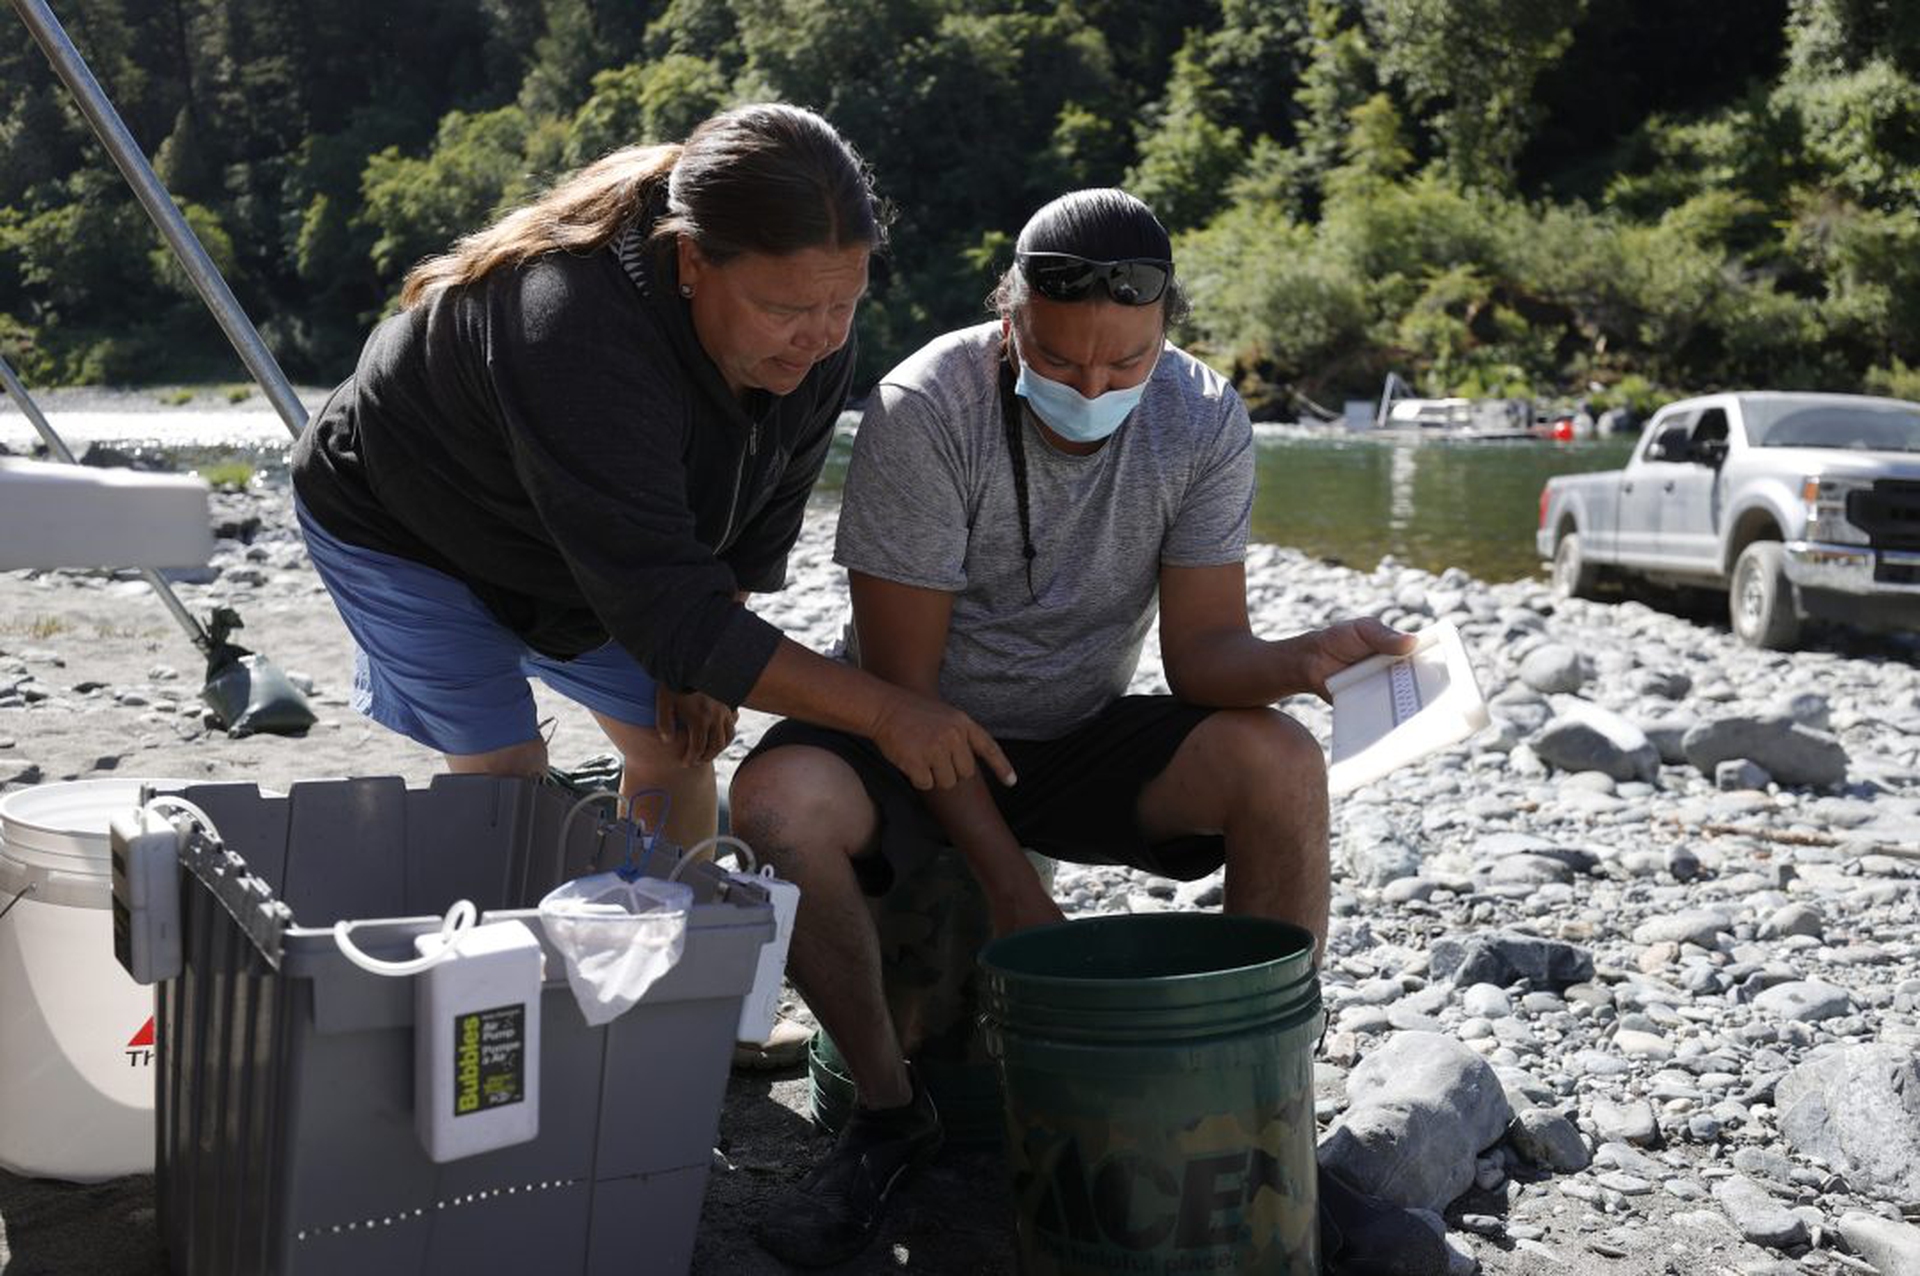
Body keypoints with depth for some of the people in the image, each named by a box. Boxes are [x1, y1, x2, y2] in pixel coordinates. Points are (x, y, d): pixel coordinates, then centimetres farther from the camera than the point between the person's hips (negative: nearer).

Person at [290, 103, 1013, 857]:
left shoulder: (812, 341, -21)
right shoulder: (579, 337, -44)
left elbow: (758, 521, -3)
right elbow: (661, 602, -44)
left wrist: (697, 665, -11)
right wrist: (882, 712, -44)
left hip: (587, 550, 7)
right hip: (399, 531, -6)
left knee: (677, 744, 5)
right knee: (505, 774, -12)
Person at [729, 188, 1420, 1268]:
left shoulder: (1206, 422, -12)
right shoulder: (926, 411, -22)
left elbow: (1202, 648, -12)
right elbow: (903, 678, -19)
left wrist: (1302, 660, -36)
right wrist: (1008, 880, -23)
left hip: (1081, 738, 2)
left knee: (1281, 763, -25)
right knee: (778, 797, -34)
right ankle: (889, 1109, -10)